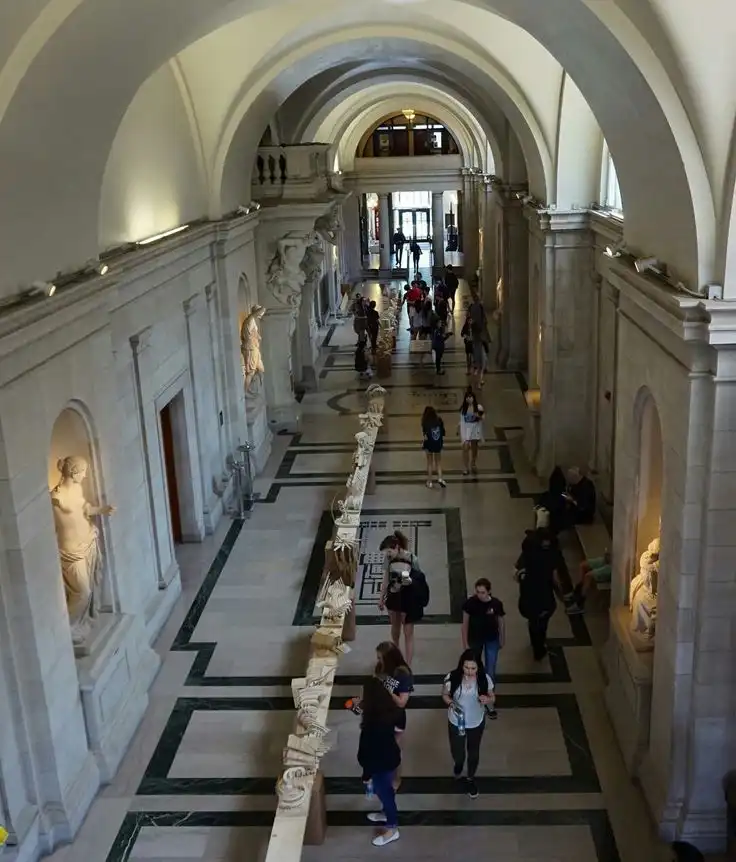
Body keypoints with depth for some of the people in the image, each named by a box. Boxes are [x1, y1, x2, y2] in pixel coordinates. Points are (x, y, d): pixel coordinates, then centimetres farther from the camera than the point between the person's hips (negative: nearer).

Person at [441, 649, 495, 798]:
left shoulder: (484, 679, -22)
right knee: (457, 753, 13)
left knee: (473, 752, 20)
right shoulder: (452, 678, -23)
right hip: (456, 722, -1)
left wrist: (487, 700, -32)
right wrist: (451, 703, -27)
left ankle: (470, 779, 50)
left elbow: (492, 699, -8)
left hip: (477, 723, 1)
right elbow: (445, 695, -6)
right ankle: (458, 764, 53)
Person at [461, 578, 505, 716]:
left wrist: (502, 640, 7)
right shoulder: (470, 602, -22)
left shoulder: (497, 603, -21)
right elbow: (465, 623, -11)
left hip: (492, 640, -1)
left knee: (490, 672, 2)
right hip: (475, 639, 1)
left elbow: (501, 622, -4)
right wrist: (465, 643, -9)